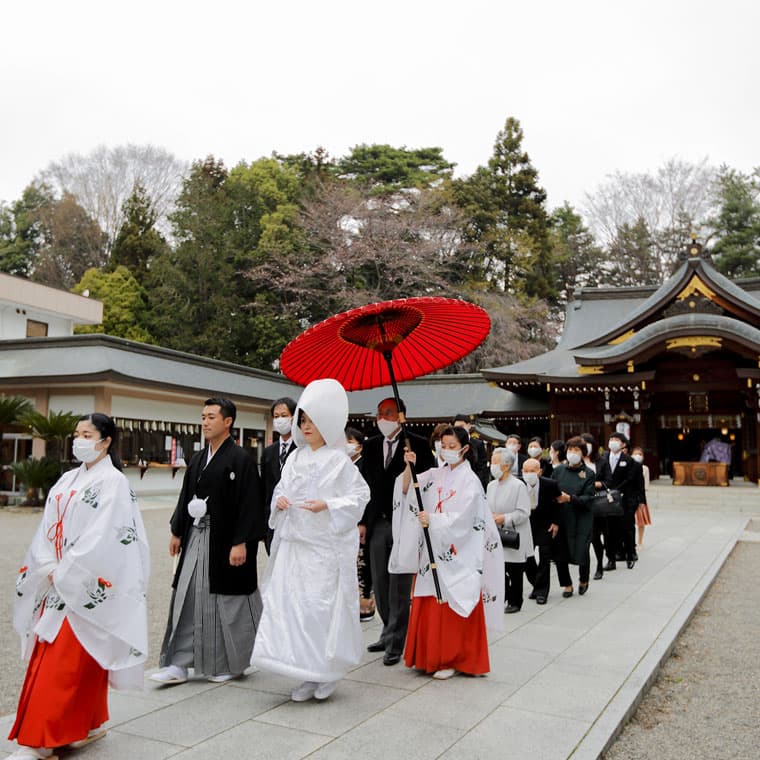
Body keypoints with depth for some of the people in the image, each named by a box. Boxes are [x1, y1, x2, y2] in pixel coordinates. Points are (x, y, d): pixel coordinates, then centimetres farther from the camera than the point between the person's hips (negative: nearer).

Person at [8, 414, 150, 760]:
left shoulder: (113, 481, -11)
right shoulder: (68, 480, 12)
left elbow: (103, 536, -17)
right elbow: (48, 527, 8)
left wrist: (65, 574, -14)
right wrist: (49, 568, -6)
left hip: (86, 586, -8)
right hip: (58, 583, 8)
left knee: (67, 660, -4)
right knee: (47, 655, 11)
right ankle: (88, 725, 23)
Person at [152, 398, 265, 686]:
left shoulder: (241, 459, -12)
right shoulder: (198, 459, 10)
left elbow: (249, 504, -15)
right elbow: (185, 497, 16)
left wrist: (241, 543, -19)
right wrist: (177, 532, 14)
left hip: (224, 541, -7)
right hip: (196, 537, 7)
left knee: (227, 602, 5)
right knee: (187, 600, 7)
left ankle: (230, 664, 22)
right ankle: (179, 664, 15)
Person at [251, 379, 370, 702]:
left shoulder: (338, 460, -6)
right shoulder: (295, 457, 10)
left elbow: (360, 494, -8)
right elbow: (282, 488, 17)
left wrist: (328, 506, -18)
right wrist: (279, 500, -5)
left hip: (325, 547, -6)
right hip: (293, 543, 6)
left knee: (319, 606, -4)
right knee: (288, 604, 4)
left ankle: (328, 671, 17)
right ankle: (308, 674, 16)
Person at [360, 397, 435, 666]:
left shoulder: (417, 444, -5)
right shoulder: (371, 445, 10)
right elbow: (366, 485, 12)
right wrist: (363, 521, 8)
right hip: (377, 523, 5)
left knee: (399, 586, -1)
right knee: (380, 584, 14)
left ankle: (395, 643, 7)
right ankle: (390, 632, 30)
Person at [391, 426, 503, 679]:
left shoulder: (470, 480, -6)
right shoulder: (435, 475, 8)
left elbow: (462, 518, -14)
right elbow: (407, 491, -2)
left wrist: (433, 520, -23)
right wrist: (409, 468, -16)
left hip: (456, 556, -5)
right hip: (433, 551, 5)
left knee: (452, 609, 0)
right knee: (428, 607, 8)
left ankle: (452, 659, 12)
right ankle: (429, 656, 21)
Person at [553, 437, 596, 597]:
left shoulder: (588, 474, -1)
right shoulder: (558, 470, 5)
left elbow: (588, 498, -8)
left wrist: (570, 498, -22)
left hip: (581, 520, -2)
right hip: (560, 518, 2)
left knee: (582, 553, -1)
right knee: (560, 555, 3)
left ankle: (583, 581, 29)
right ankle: (567, 584, 25)